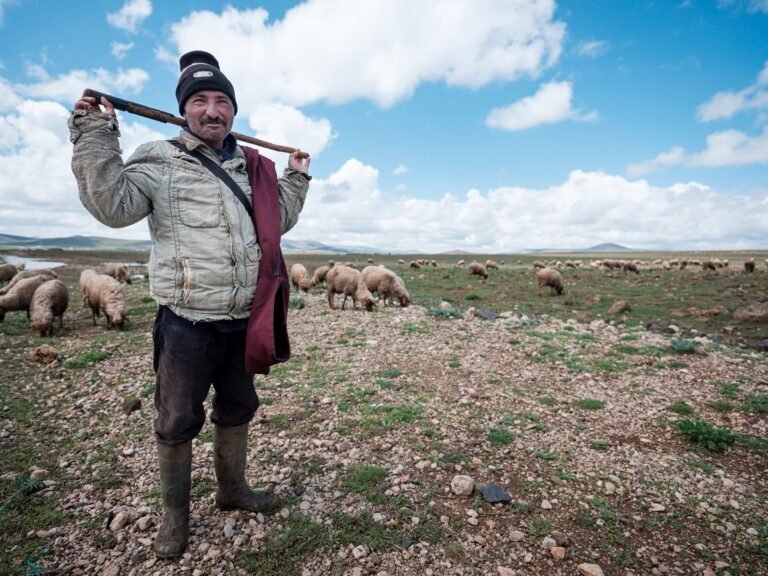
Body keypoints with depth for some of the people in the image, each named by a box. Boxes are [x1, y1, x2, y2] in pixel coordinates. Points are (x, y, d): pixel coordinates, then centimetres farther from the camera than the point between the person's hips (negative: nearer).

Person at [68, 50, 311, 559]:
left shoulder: (253, 168, 10)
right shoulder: (159, 161, -3)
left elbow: (278, 220, 22)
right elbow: (114, 205, -16)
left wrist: (296, 178, 18)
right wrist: (96, 132, -17)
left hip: (243, 324, 5)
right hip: (187, 326, -4)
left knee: (238, 410, 21)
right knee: (177, 423, 11)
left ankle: (232, 488, 45)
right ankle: (175, 513, 36)